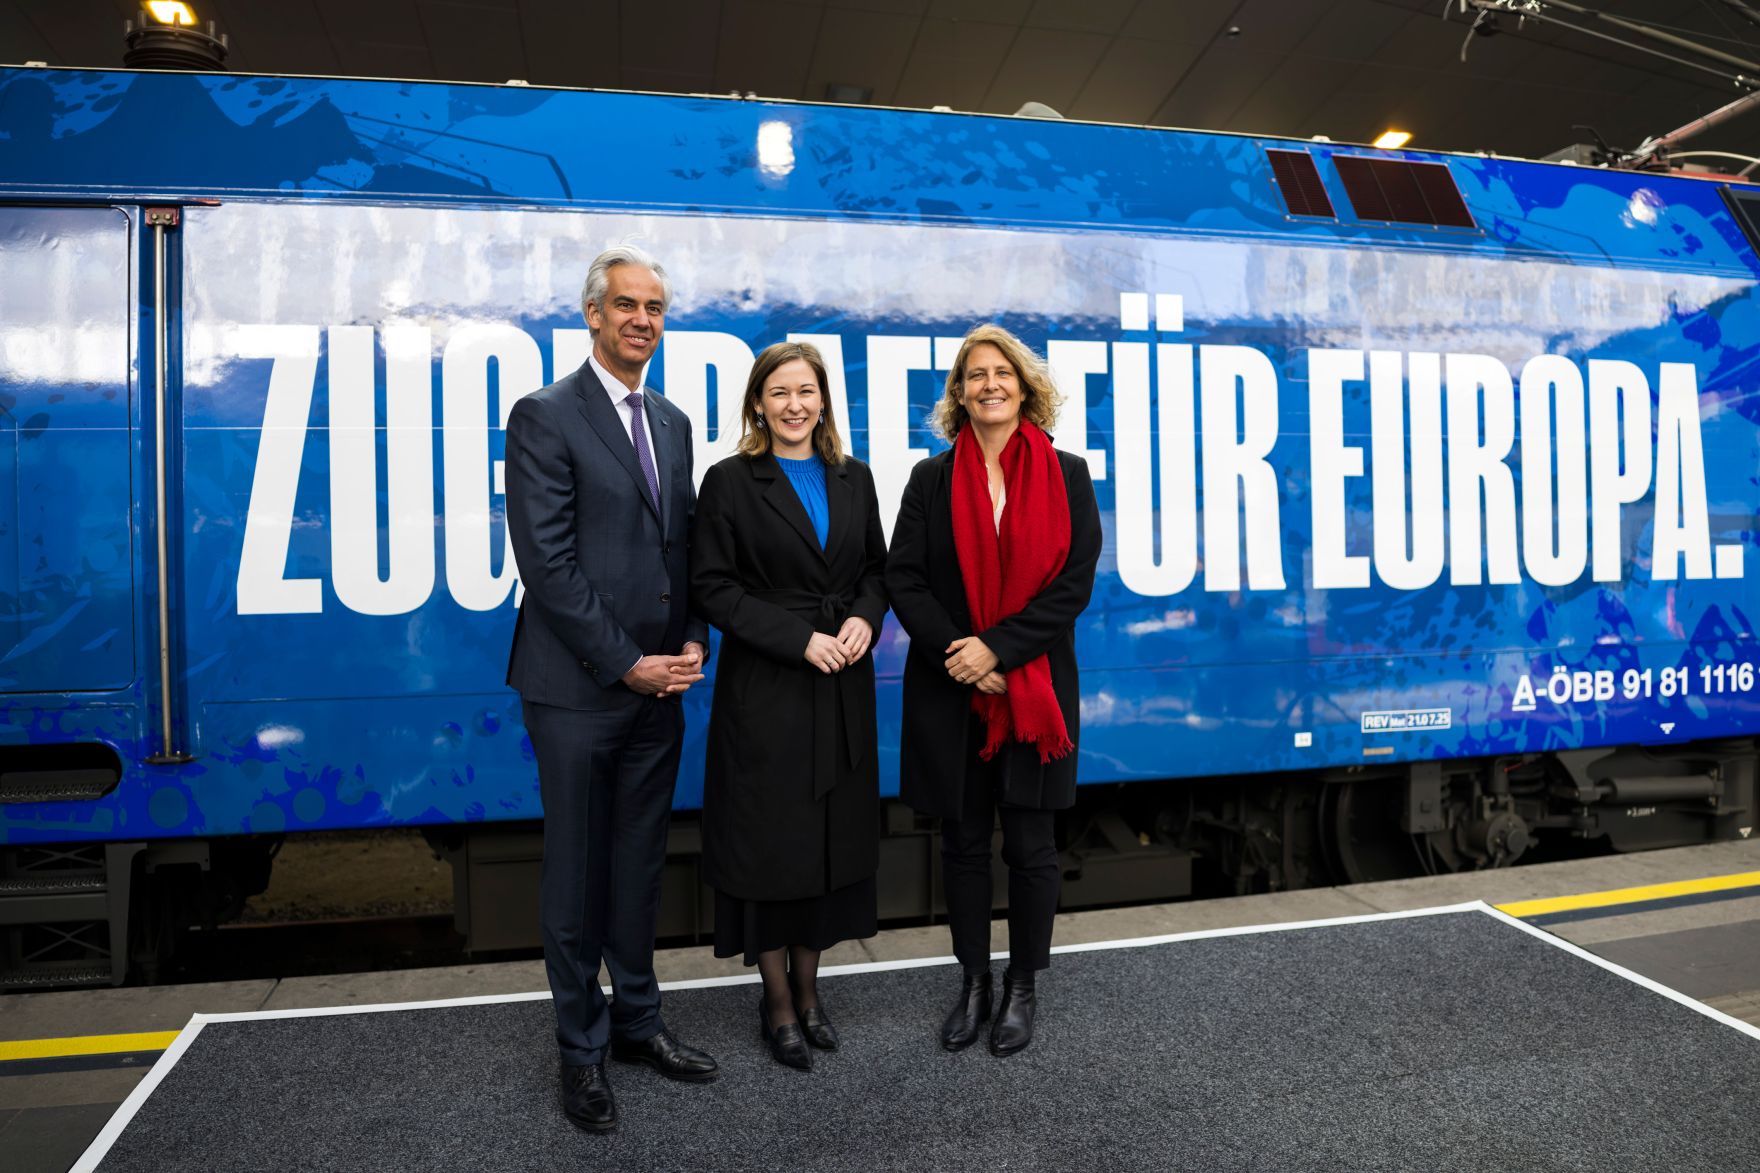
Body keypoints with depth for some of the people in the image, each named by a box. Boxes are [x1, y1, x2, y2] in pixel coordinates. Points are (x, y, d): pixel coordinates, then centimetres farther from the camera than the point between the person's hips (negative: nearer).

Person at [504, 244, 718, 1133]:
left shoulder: (673, 423, 12)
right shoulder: (544, 417, -8)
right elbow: (547, 562, -15)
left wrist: (691, 643, 0)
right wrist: (625, 664, -14)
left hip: (658, 687, 6)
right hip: (577, 688, -6)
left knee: (640, 863, 15)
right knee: (577, 872, 8)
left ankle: (636, 1020, 31)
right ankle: (581, 1047, 24)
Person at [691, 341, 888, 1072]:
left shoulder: (853, 479, 9)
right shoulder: (730, 482, -5)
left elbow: (875, 567, 14)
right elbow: (712, 587, -9)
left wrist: (864, 619, -7)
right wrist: (799, 638, -16)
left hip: (843, 689, 5)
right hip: (765, 690, -4)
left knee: (836, 837, 10)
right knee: (771, 841, 4)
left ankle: (807, 987, 29)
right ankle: (778, 1002, 23)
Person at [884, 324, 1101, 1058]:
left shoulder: (1066, 475, 1)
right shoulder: (932, 478, 3)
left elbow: (1075, 582, -7)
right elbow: (903, 579, -2)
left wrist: (998, 649, -15)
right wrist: (960, 656, -14)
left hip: (1034, 688, -1)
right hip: (951, 693, 1)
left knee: (1030, 845, 8)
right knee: (963, 842, 11)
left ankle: (1022, 989, 26)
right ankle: (973, 983, 28)